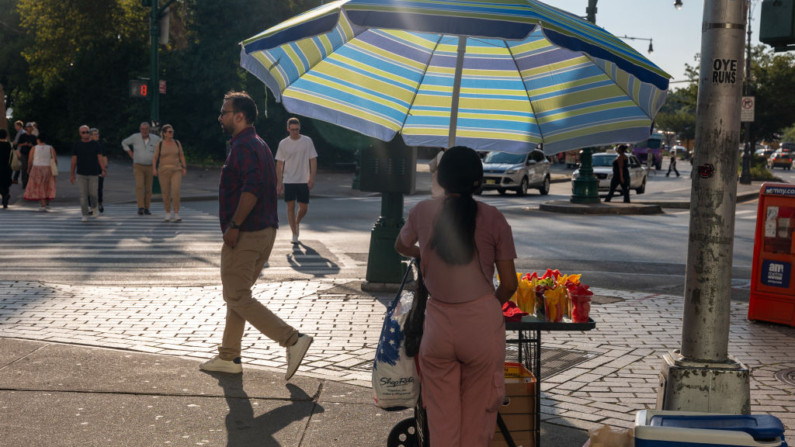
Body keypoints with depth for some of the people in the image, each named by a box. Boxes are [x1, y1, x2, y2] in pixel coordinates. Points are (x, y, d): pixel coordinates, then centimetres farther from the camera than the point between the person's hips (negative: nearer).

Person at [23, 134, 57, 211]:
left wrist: (28, 170, 13)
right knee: (48, 187, 16)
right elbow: (55, 160, -7)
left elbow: (30, 161, -1)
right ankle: (47, 204, 21)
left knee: (39, 188, 3)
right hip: (48, 169, 2)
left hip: (37, 169, -2)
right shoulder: (50, 148, -1)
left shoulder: (34, 148, -3)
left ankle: (43, 205, -5)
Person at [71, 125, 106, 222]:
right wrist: (72, 175, 6)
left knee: (93, 193, -3)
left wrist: (103, 170, -11)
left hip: (93, 174, 0)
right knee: (83, 195, -4)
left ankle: (94, 208, 28)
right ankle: (85, 215, 1)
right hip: (81, 174, 1)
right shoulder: (77, 145, 6)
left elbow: (100, 158, 3)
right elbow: (74, 160, 8)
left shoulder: (95, 144, 5)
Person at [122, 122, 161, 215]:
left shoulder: (155, 138, -3)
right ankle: (140, 207, -22)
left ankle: (146, 208, 13)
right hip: (138, 166, -1)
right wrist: (131, 154, 4)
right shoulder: (135, 137, -4)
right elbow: (124, 143, 13)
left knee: (148, 189, 4)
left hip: (150, 167, 1)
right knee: (139, 186, -17)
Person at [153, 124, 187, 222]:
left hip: (176, 171, 0)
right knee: (166, 193, 4)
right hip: (164, 171, 0)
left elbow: (181, 155, 10)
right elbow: (155, 158, 2)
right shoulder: (160, 144, 1)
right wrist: (154, 169, -13)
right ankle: (168, 213, 23)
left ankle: (176, 214, -15)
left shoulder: (177, 143, 4)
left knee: (176, 191, -18)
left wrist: (184, 168, 4)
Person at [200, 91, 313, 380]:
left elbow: (251, 188, -27)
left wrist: (234, 226, -24)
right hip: (265, 230, 10)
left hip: (245, 235, -10)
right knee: (236, 295, 16)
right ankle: (228, 357, 22)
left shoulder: (243, 146, -14)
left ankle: (293, 340, -11)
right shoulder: (260, 145, 18)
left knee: (237, 298, -6)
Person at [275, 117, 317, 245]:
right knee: (291, 206, -1)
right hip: (288, 181, 0)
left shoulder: (307, 141, -1)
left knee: (304, 208, 4)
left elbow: (313, 161, 1)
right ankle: (294, 234, 5)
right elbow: (279, 164, 4)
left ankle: (297, 222, 35)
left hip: (304, 181, 0)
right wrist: (279, 182, -1)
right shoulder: (283, 144, 1)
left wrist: (312, 178, -7)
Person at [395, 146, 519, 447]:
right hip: (483, 322, -1)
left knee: (441, 415, 13)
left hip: (439, 322, 1)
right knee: (477, 414, 12)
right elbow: (509, 284, -3)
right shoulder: (492, 218, -6)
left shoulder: (423, 212, -1)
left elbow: (401, 247, 21)